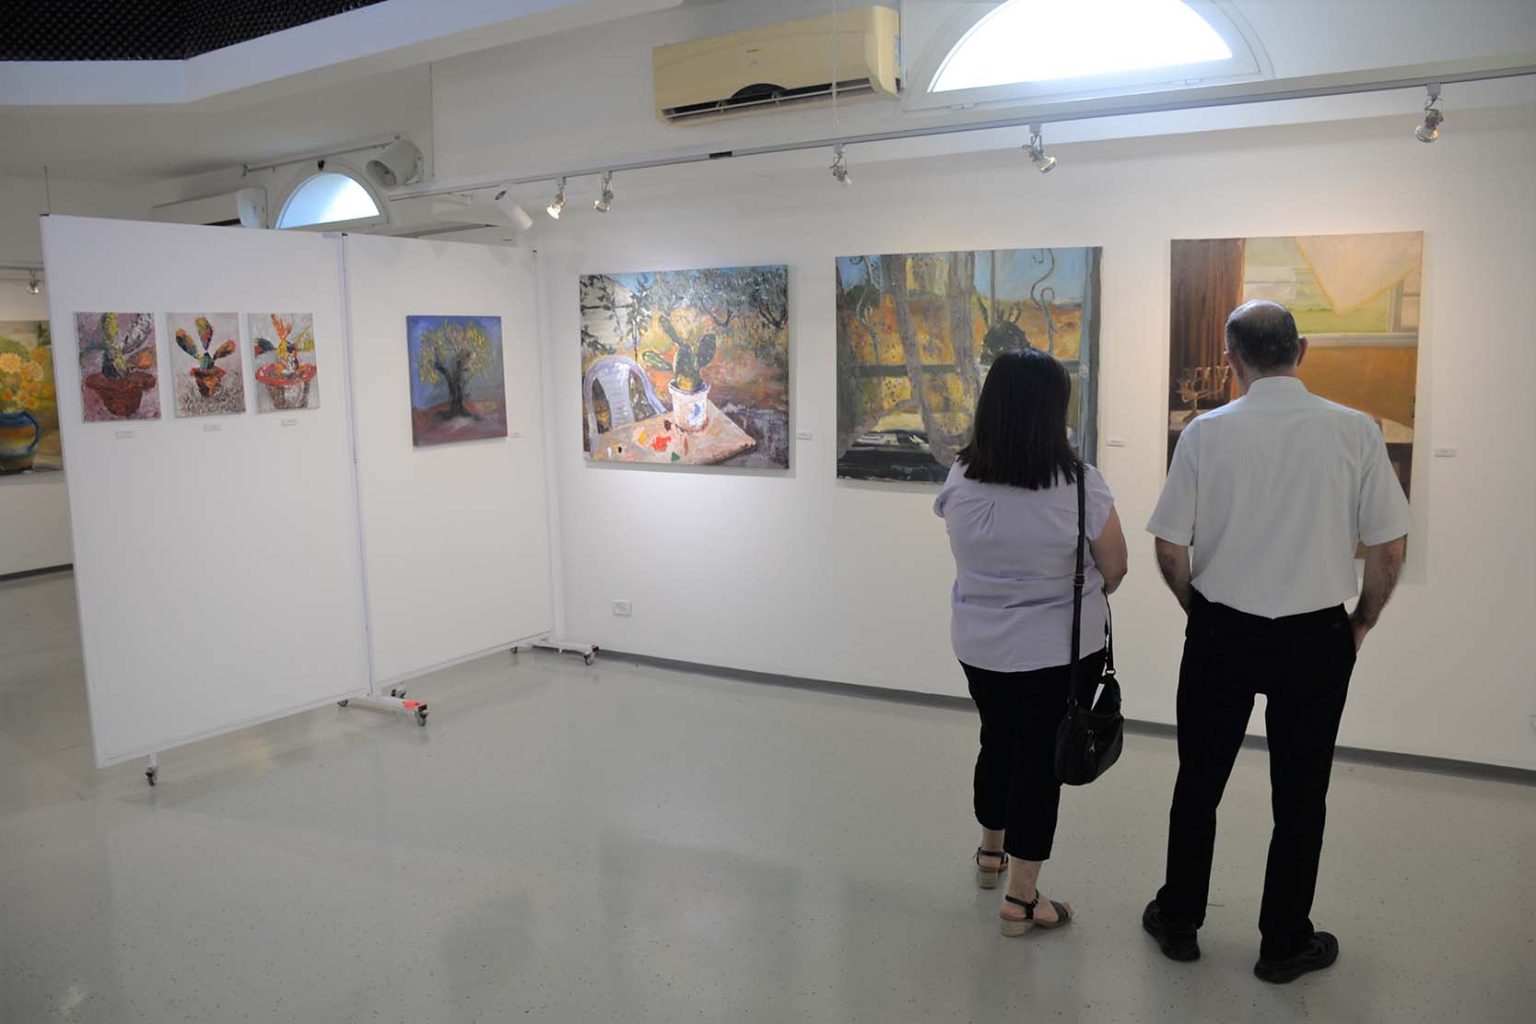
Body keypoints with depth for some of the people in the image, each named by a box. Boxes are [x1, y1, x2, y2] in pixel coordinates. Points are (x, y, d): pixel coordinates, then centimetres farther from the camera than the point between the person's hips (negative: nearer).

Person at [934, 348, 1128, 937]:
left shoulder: (959, 481, -9)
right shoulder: (1079, 485, -19)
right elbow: (1114, 568, -8)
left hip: (979, 645, 4)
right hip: (1060, 650, -4)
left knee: (997, 742, 23)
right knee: (1040, 759, 8)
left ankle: (990, 852, 43)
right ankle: (1021, 898, 17)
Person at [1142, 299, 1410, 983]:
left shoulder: (1206, 433, -10)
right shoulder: (1356, 431, -9)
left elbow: (1170, 548, -7)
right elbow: (1389, 549, -5)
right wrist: (1361, 622, 11)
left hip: (1222, 635, 0)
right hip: (1316, 638, 0)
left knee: (1199, 783, 16)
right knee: (1299, 796, 15)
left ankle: (1178, 922, 31)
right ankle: (1285, 945, 29)